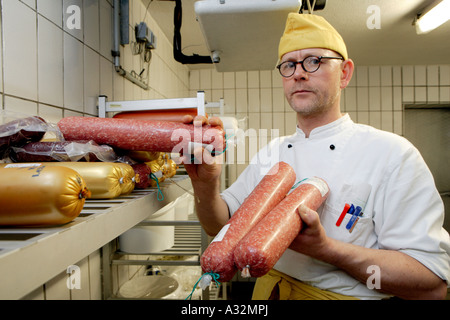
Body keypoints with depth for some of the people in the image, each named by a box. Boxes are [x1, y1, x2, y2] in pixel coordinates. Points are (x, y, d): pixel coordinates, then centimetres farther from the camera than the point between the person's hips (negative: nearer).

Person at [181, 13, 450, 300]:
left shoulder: (391, 153, -16)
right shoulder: (271, 154, -1)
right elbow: (221, 225, -3)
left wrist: (324, 248, -31)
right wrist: (206, 184, -23)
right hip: (268, 291, 4)